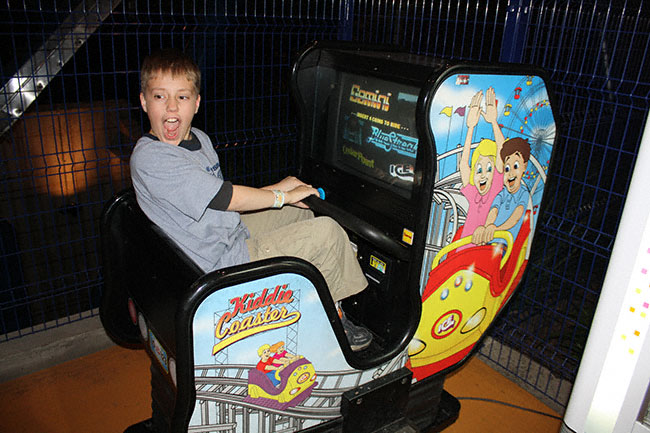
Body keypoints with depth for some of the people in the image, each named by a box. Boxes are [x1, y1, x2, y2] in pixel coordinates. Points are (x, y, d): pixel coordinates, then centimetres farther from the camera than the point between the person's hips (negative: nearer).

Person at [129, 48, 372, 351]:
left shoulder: (199, 139, 6)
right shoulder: (150, 158, -23)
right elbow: (224, 198, -25)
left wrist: (274, 189, 1)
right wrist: (282, 196, -13)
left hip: (232, 233, 10)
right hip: (223, 266, -10)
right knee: (327, 232, -12)